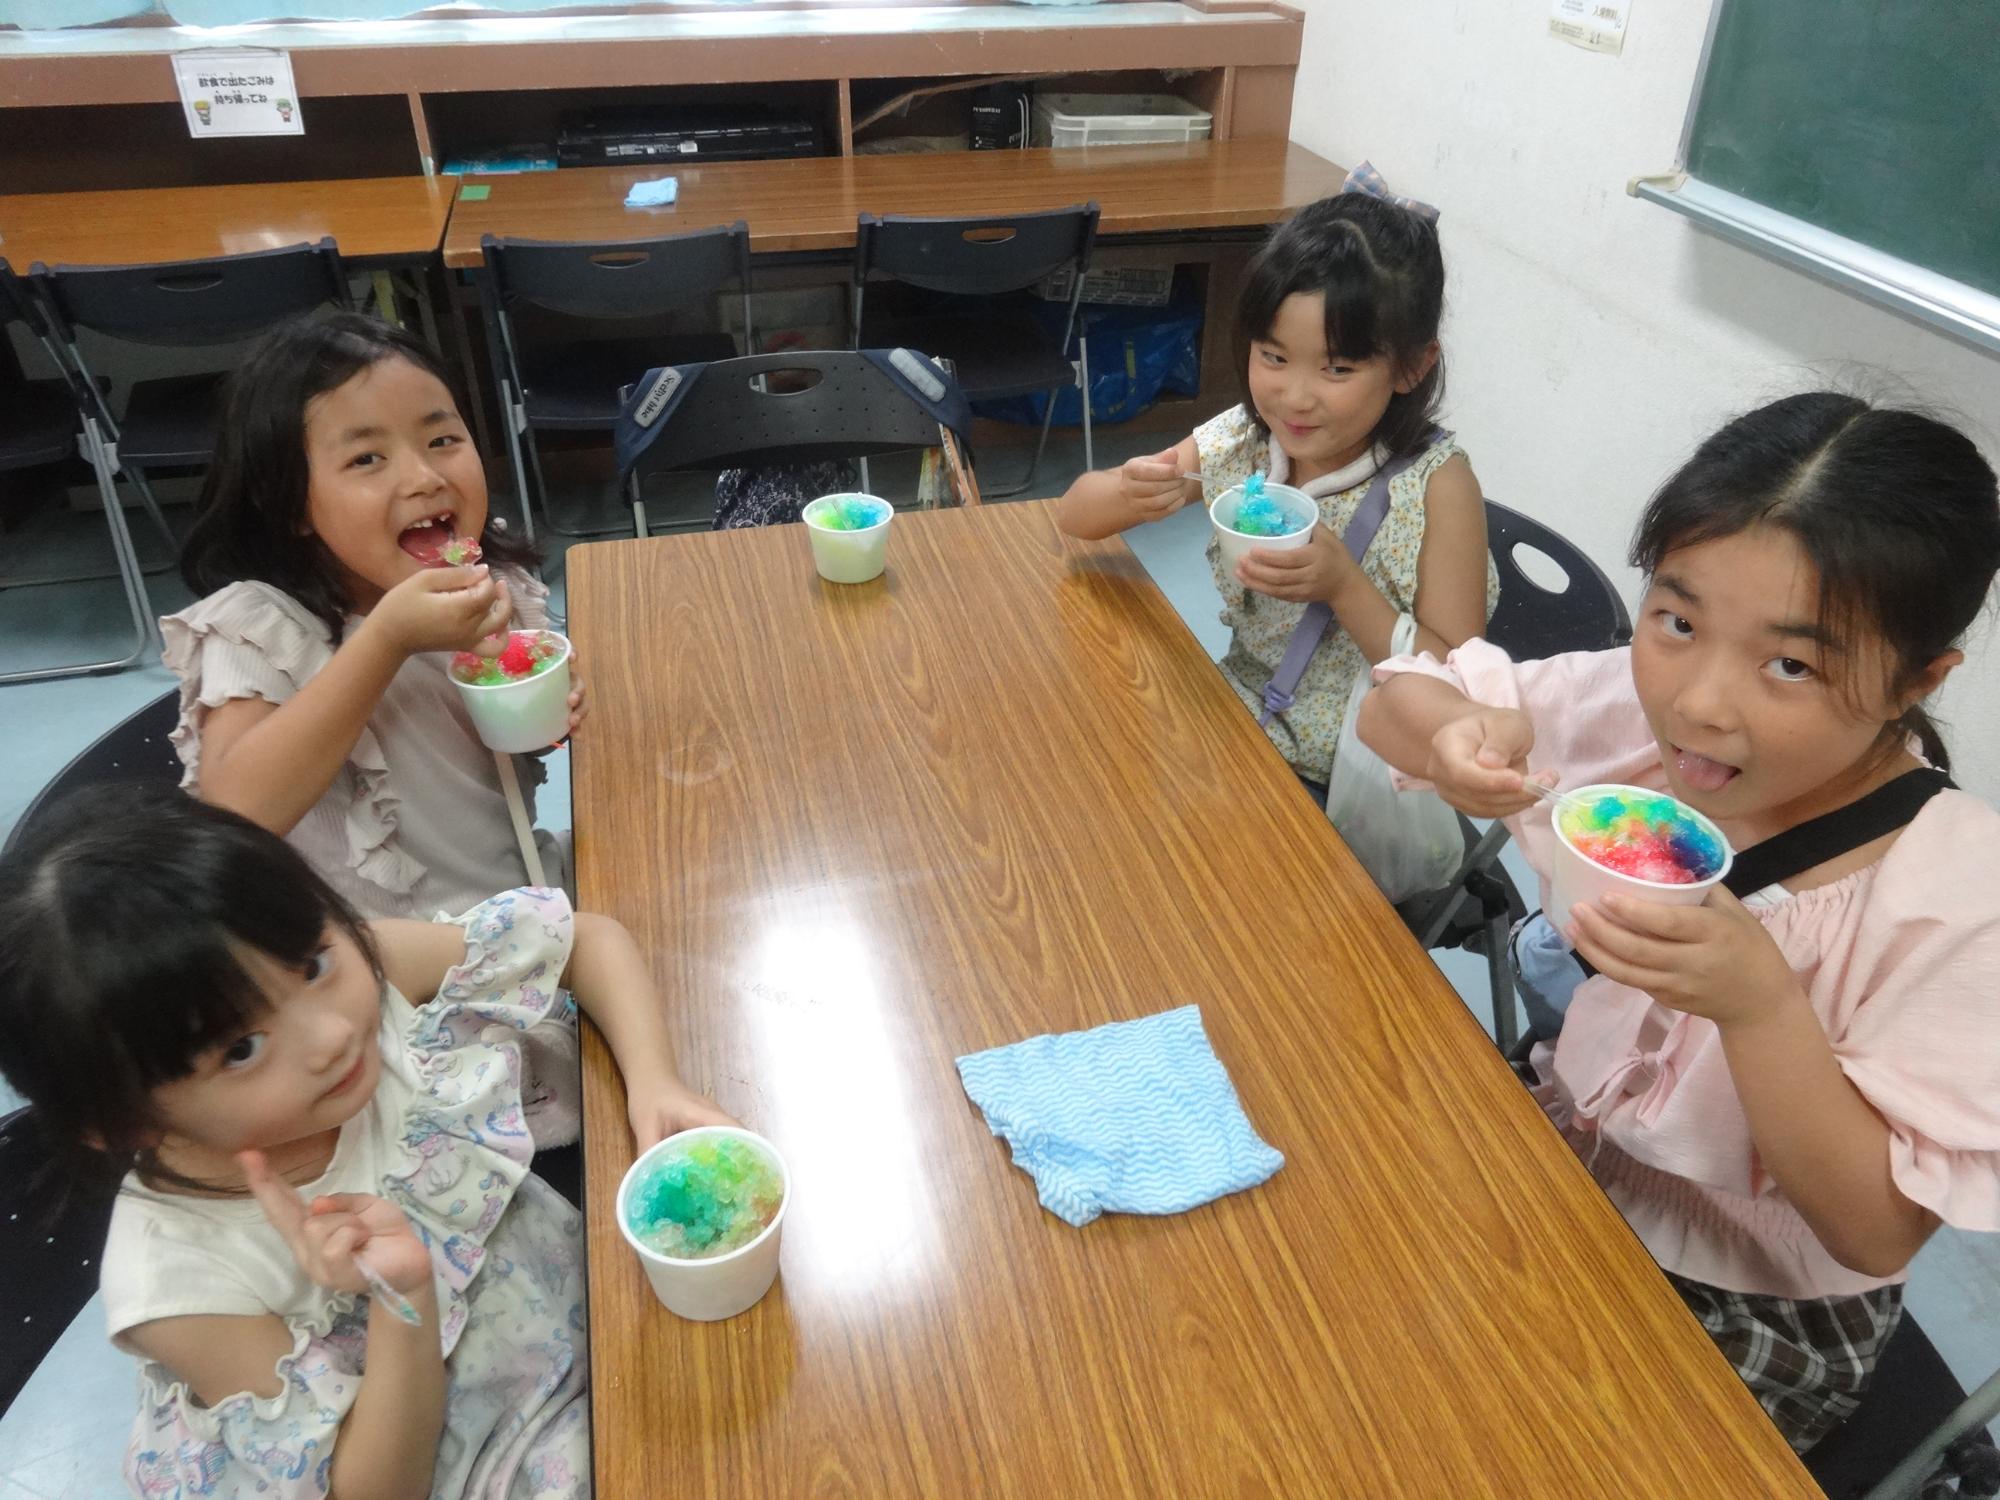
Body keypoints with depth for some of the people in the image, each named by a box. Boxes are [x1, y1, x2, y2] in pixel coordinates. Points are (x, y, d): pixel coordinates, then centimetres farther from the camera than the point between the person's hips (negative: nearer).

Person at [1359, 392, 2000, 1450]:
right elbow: (1392, 702, -4)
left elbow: (1878, 1233, -21)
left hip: (1751, 1310, -4)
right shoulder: (1640, 705, -15)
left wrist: (1760, 1004, -37)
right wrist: (1465, 733, -28)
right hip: (1565, 1151, 5)